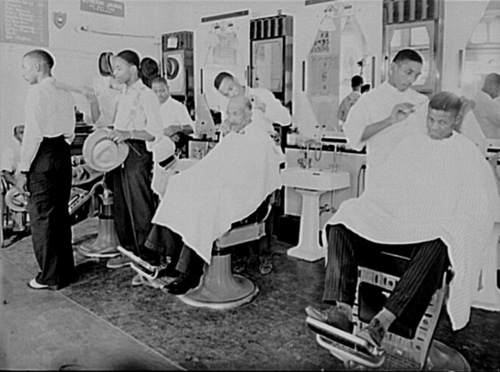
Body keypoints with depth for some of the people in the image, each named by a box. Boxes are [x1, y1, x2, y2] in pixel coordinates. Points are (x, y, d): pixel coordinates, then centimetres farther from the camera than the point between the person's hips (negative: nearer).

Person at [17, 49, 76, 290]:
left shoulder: (37, 92, -10)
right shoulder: (66, 94, 13)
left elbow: (33, 134, -15)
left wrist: (23, 170, -12)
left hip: (43, 156, -8)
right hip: (63, 155, 8)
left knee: (42, 217, 0)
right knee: (61, 214, 15)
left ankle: (50, 277, 8)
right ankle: (65, 270, 25)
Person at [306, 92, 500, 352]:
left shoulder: (468, 156, 9)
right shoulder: (409, 146, 18)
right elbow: (382, 189, 20)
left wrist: (444, 223, -11)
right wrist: (366, 212, 1)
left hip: (437, 232, -4)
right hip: (394, 222, 4)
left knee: (437, 246, -41)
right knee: (341, 225, -21)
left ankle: (382, 322, -48)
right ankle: (342, 311, -35)